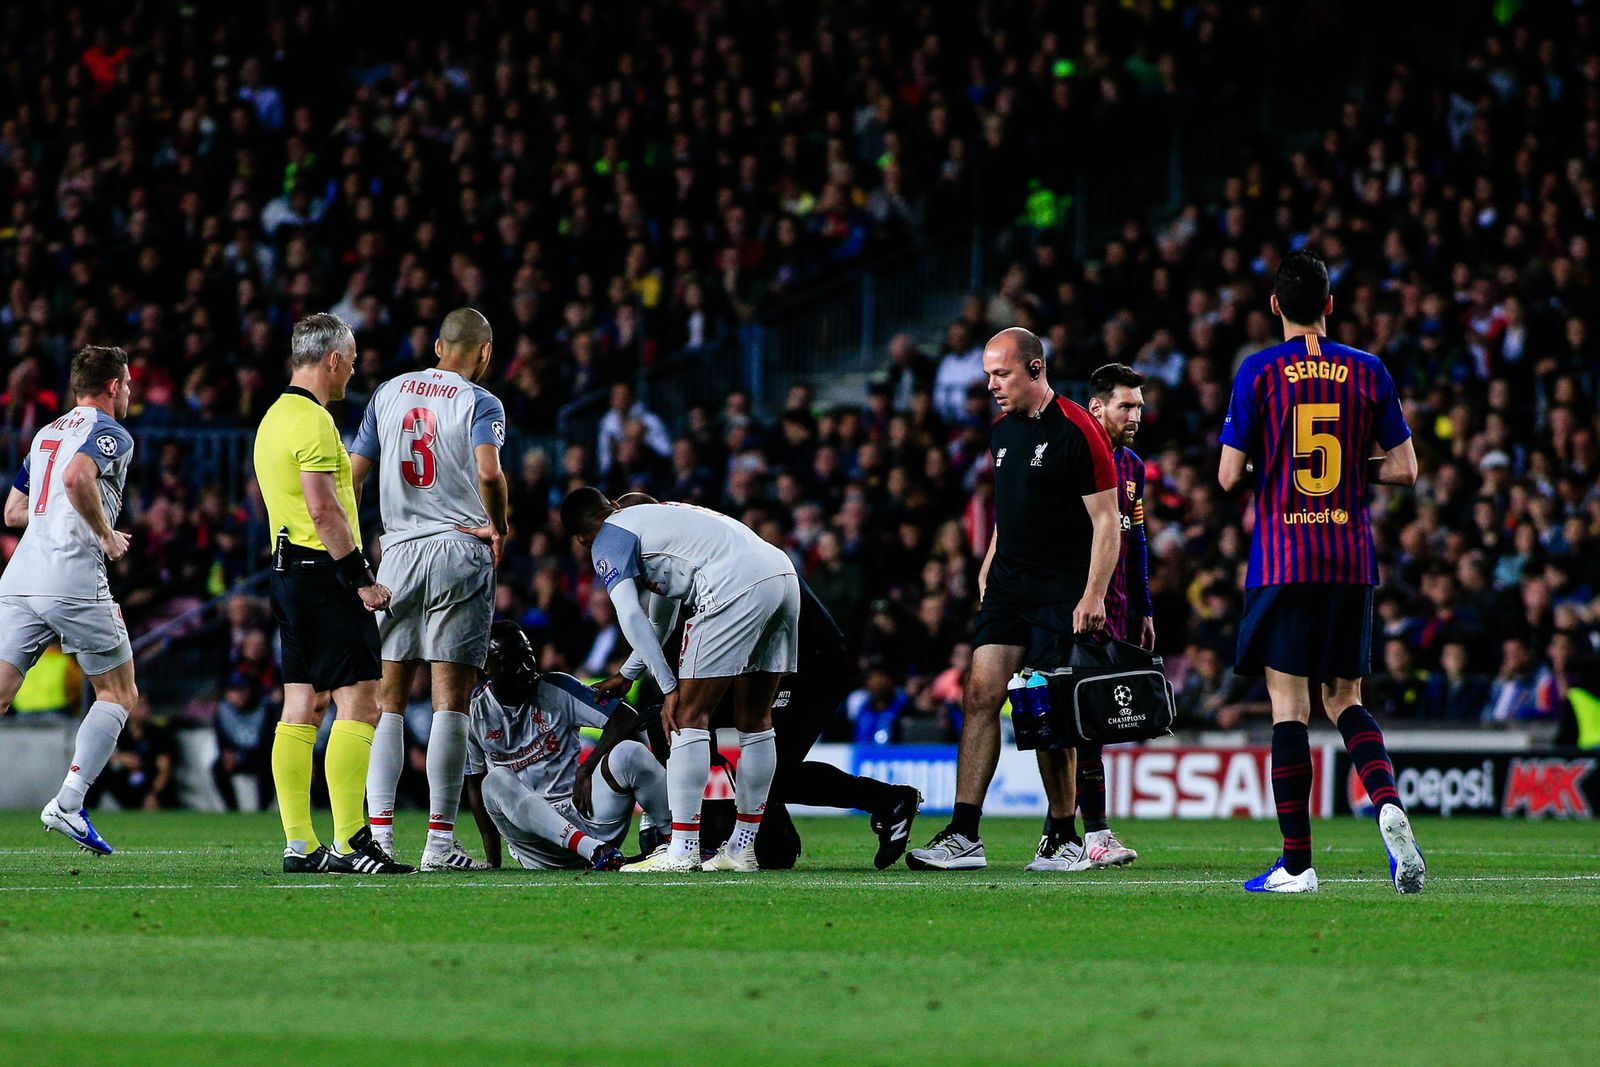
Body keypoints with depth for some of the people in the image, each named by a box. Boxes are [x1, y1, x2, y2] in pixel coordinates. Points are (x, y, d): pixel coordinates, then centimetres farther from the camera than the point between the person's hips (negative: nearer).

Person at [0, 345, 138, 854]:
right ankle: (68, 803, -5)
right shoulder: (111, 434, -1)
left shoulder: (46, 435, 24)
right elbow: (77, 477, -22)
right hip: (73, 579, -7)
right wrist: (106, 533, -9)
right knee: (119, 694, 8)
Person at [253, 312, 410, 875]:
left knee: (303, 706, 8)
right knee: (358, 702, -10)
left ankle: (299, 845, 7)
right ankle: (349, 843, -16)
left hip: (288, 569, 10)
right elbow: (323, 510, -21)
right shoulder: (313, 421, -13)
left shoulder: (275, 416, 18)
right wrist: (361, 578, -18)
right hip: (323, 571, -10)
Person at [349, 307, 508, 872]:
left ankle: (378, 832, -1)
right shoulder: (480, 403, -2)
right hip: (460, 550, -4)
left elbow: (352, 475, 13)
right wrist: (498, 526, -4)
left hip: (399, 551, 4)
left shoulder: (389, 392, 12)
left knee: (387, 698, 7)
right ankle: (440, 840, -7)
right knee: (451, 699, -4)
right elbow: (488, 472, -21)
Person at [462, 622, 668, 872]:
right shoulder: (475, 712, 5)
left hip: (584, 809, 0)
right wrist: (493, 862, 5)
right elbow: (475, 785, 12)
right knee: (495, 782, -32)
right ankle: (593, 850, -47)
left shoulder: (557, 689, 2)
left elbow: (626, 719, -2)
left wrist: (586, 769, -12)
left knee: (629, 752, -24)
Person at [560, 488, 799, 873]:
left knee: (689, 717, -2)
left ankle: (682, 850, -5)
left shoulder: (609, 541, 8)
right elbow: (660, 619, 42)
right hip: (784, 575, 9)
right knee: (755, 721, 15)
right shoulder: (654, 515, 34)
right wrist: (627, 674, 48)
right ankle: (742, 848, 19)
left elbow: (630, 617, -4)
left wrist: (670, 688, -3)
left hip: (737, 588, -9)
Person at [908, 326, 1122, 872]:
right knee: (981, 694, -5)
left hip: (1061, 595, -7)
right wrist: (988, 568, 19)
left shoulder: (1078, 432, -10)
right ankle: (964, 836, -8)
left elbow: (1106, 520, -11)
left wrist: (1093, 596, -17)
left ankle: (1065, 839, 9)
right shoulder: (1002, 432, 13)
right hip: (1007, 587, 7)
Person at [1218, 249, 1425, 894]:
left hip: (1282, 563, -3)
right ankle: (1388, 802, -13)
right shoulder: (1368, 371, 5)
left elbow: (1230, 476, -5)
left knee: (1289, 704, -1)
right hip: (1351, 562, 3)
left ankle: (1297, 863, -3)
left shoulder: (1259, 371, -3)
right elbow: (1404, 469, 5)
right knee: (1345, 699, 14)